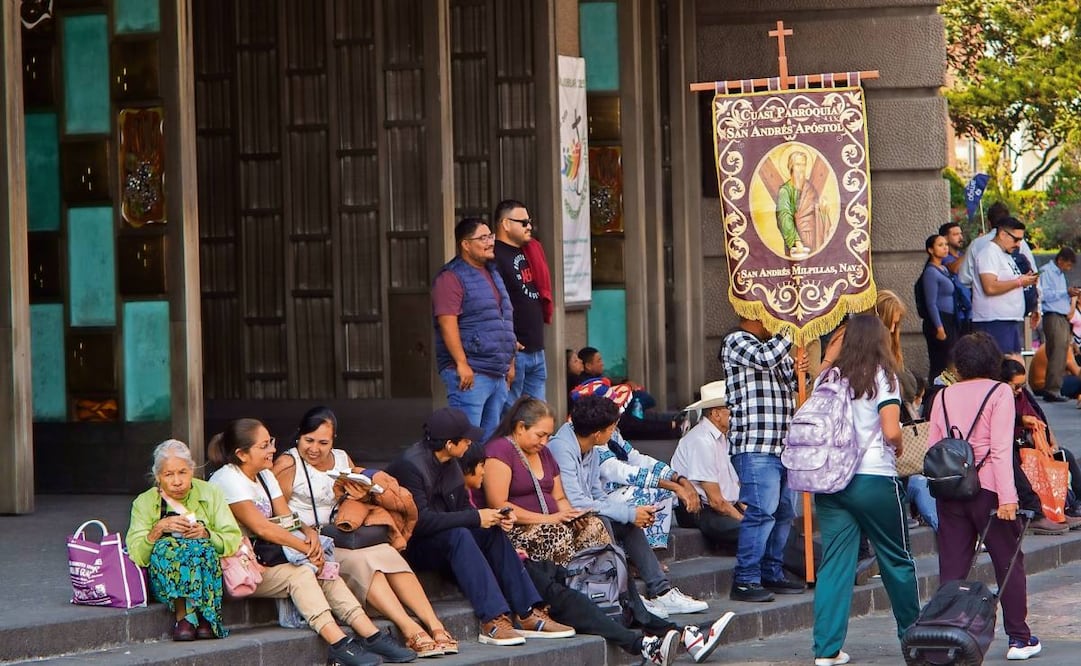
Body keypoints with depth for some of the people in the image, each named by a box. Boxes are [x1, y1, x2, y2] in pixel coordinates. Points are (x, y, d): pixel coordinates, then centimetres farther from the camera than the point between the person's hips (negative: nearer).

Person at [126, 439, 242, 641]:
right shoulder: (144, 503, 6)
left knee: (201, 548, -32)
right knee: (165, 548, -32)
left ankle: (184, 616, -31)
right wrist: (159, 529, -19)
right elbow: (136, 555, -6)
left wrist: (206, 534, -17)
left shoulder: (210, 494, 7)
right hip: (163, 582, 0)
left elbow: (234, 541, 1)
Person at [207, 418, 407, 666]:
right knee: (300, 574, -28)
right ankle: (338, 644, -38)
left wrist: (310, 533, -15)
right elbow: (262, 527, -21)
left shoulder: (265, 476, 15)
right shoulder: (227, 480, -14)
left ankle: (371, 636, -18)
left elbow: (287, 517, 8)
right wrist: (307, 549, -21)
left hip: (265, 556, 9)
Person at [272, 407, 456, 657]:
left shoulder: (342, 460, 16)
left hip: (342, 540, 6)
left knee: (388, 554, -21)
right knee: (360, 562, -30)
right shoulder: (288, 465, -3)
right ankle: (410, 629, -38)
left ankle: (434, 624, -31)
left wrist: (359, 496, 0)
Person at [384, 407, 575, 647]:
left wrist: (496, 518, -10)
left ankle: (528, 615, -18)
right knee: (458, 535, -33)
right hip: (409, 545, -8)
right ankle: (492, 620, -40)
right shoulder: (410, 465, -20)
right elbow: (420, 521, -28)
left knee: (494, 532, -13)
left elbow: (463, 508, 10)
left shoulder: (449, 465, 8)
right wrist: (475, 518, -25)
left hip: (443, 541, 8)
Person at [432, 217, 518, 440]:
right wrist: (462, 364, -23)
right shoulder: (451, 277, -8)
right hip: (470, 372, -9)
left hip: (498, 374, 9)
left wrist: (510, 363, 22)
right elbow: (448, 323, -17)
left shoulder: (493, 274, 20)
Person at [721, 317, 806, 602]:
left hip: (782, 445, 9)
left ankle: (772, 574, 19)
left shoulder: (778, 348, 23)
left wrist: (798, 372, 10)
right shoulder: (736, 342, -3)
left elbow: (791, 384, 32)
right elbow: (764, 357, -22)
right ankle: (745, 580, -12)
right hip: (755, 445, -9)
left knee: (784, 512, 10)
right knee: (761, 512, -14)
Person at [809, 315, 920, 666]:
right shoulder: (882, 377, -6)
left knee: (834, 562, 2)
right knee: (897, 559, 13)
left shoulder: (830, 377, 5)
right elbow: (891, 431, -15)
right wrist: (899, 446, 9)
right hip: (875, 479, -3)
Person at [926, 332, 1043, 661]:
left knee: (952, 566, 6)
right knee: (1009, 562, 7)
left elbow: (933, 447, 6)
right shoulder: (999, 392, -4)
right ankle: (1019, 639, 9)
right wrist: (1007, 496, -15)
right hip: (987, 487, -4)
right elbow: (1001, 448, -12)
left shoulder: (943, 396, 9)